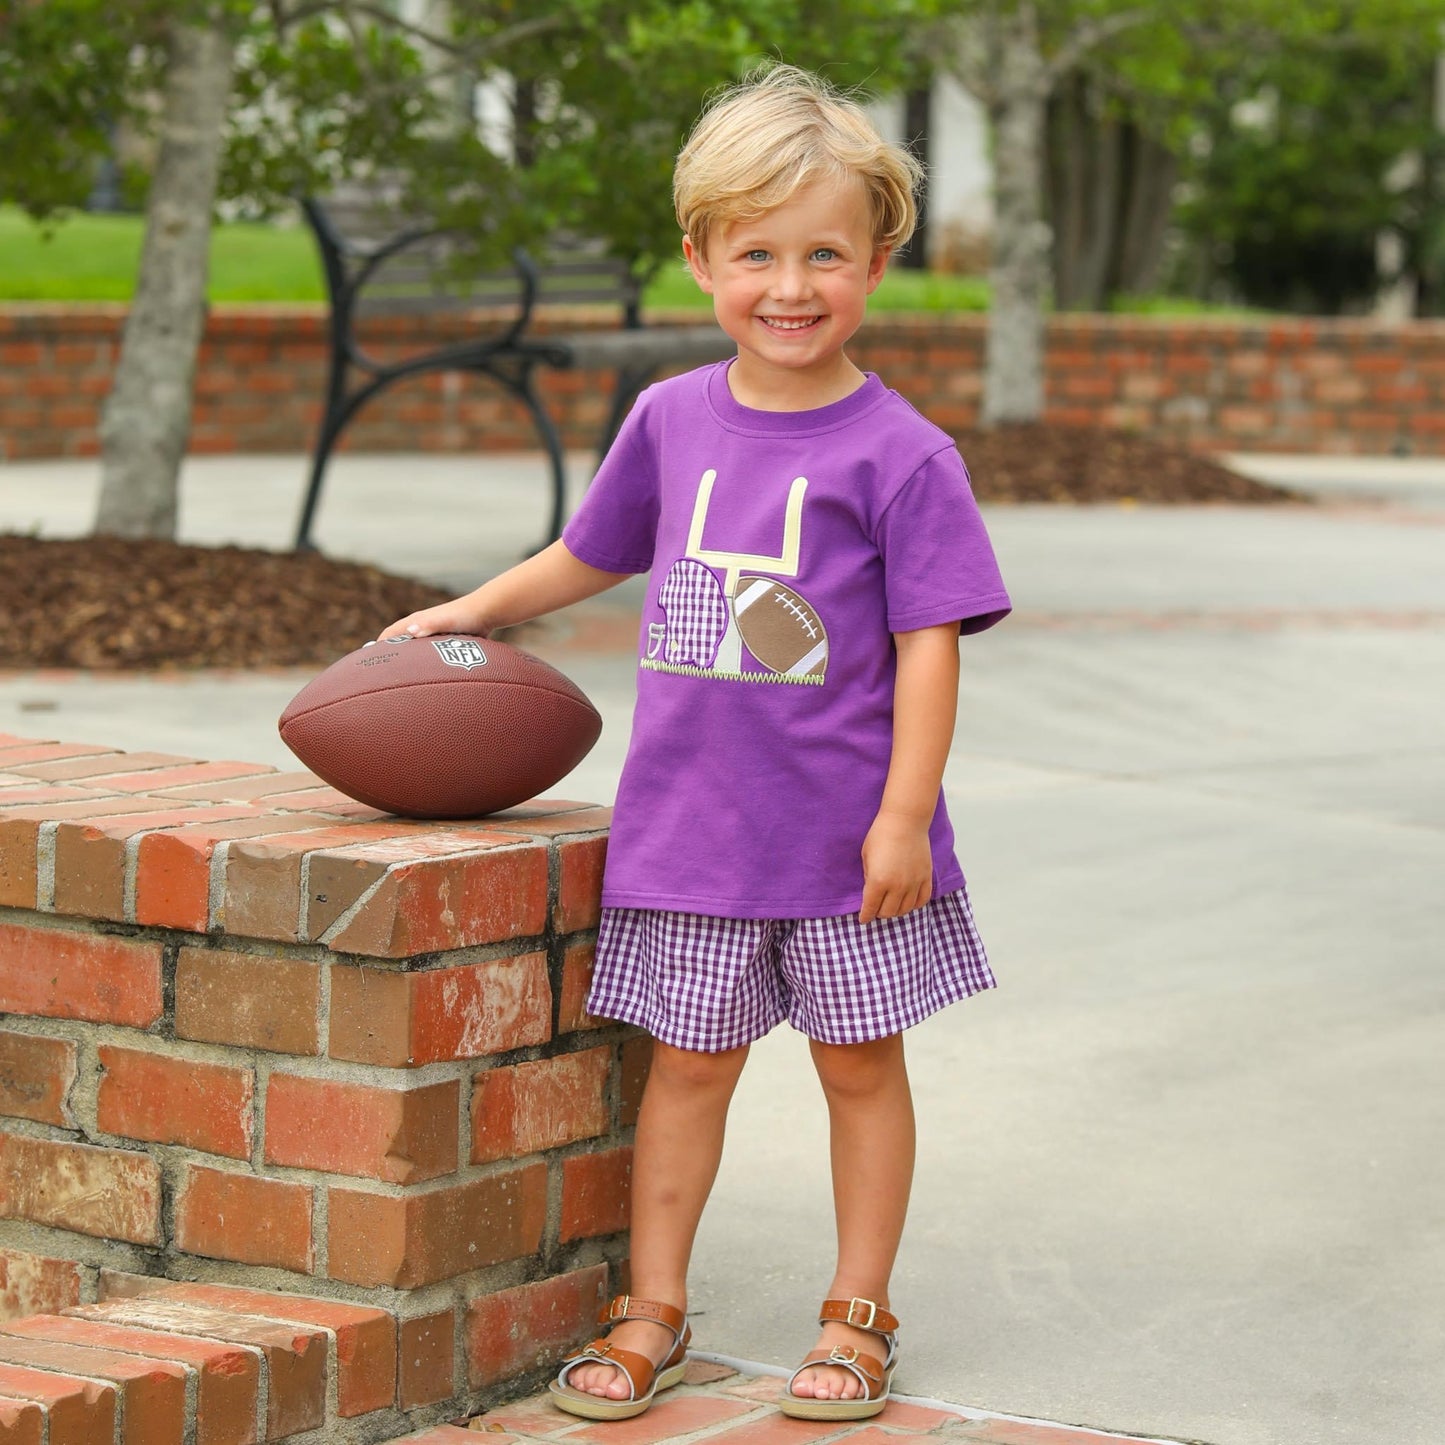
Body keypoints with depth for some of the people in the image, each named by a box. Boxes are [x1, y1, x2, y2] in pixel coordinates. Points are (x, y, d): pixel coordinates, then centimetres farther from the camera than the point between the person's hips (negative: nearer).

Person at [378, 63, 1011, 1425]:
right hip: (689, 821, 3)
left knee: (859, 1059, 9)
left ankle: (858, 1313, 20)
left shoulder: (899, 452, -10)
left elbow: (929, 640, -11)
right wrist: (476, 611, 25)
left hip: (845, 828, -3)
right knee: (688, 1055, 10)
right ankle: (651, 1310, 20)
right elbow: (597, 553, 22)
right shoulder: (671, 421, 4)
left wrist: (904, 814, -15)